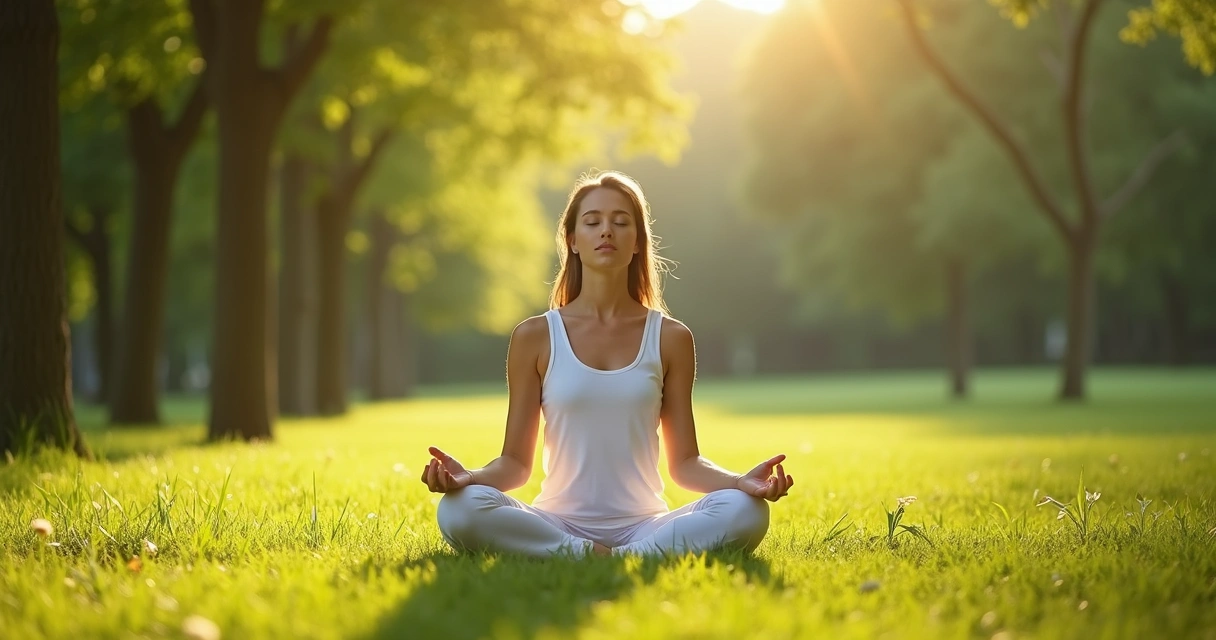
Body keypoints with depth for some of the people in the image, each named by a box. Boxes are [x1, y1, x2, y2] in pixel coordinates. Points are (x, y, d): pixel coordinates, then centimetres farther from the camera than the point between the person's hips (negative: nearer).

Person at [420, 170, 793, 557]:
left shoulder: (670, 338, 7)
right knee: (459, 510, -31)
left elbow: (685, 462, 6)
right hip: (557, 525, 0)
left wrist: (741, 481, -14)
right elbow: (516, 462, 4)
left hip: (643, 526, 0)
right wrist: (469, 476, -18)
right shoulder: (534, 337, 5)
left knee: (745, 512, -28)